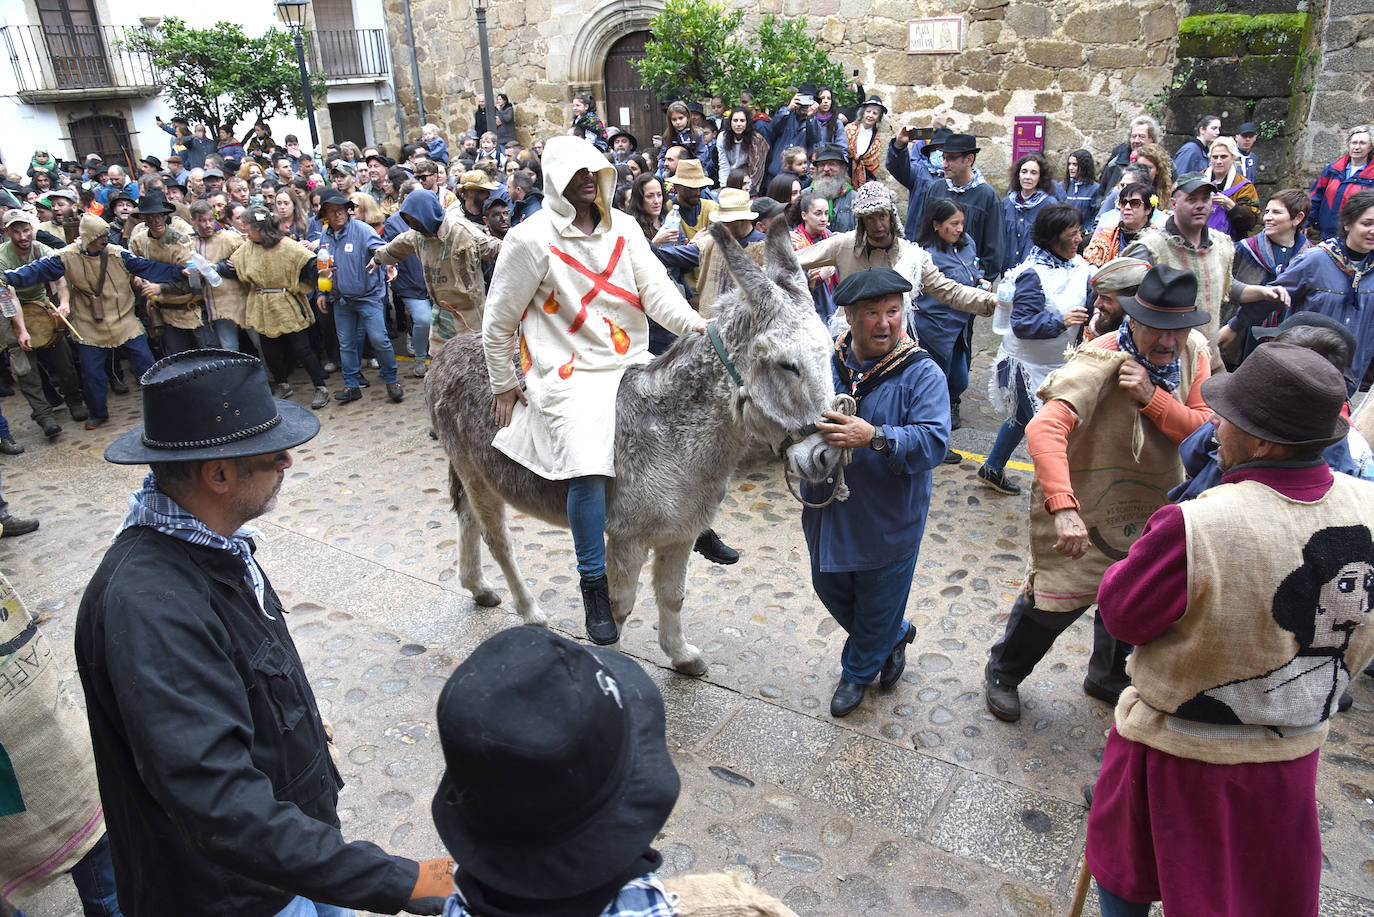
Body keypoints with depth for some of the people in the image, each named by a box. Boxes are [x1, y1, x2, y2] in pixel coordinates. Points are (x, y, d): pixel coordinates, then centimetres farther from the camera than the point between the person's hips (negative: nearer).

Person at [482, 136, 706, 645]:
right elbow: (499, 322, 1)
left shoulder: (623, 227, 8)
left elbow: (655, 288, -3)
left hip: (632, 365, 6)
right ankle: (594, 588, -7)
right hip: (570, 374, -5)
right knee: (589, 467, -24)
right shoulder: (531, 238, -6)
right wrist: (503, 387, 3)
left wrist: (693, 323, -22)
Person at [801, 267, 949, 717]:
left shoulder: (922, 374, -15)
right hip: (827, 514, 4)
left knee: (877, 606, 16)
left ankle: (858, 671, 46)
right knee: (831, 590, 25)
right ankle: (896, 634, 53)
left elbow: (933, 442, -27)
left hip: (888, 523, -4)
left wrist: (874, 437, -41)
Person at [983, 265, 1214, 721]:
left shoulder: (1194, 351, -8)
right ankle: (1003, 673, 31)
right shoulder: (1101, 361, -30)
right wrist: (1063, 508, -55)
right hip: (1085, 503, -6)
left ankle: (1108, 677, 50)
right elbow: (1044, 428, -45)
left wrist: (1151, 398, -30)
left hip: (1153, 504, 7)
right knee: (1057, 599, 3)